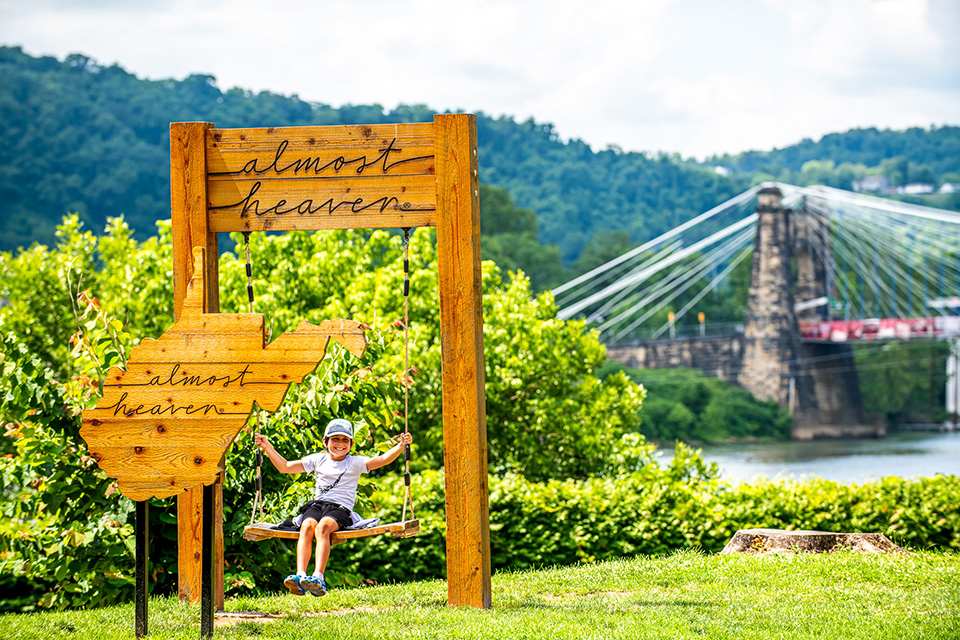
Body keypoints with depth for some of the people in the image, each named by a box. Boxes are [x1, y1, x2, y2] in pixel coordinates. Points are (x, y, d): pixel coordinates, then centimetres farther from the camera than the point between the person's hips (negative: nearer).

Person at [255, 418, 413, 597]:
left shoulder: (355, 463, 14)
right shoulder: (318, 460, 22)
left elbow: (382, 460, 1)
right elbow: (285, 467, 24)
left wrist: (401, 445, -12)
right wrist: (267, 447, 20)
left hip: (341, 508, -3)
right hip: (317, 504, 3)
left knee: (323, 527, -35)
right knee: (307, 526, -31)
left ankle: (318, 578, -51)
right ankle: (300, 576, -47)